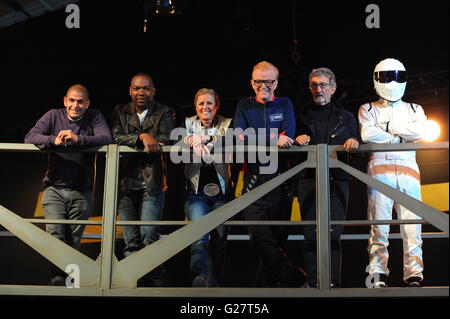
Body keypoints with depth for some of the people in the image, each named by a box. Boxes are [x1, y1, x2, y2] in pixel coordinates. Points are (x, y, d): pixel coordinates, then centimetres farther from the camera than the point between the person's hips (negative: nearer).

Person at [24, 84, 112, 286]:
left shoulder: (94, 117, 4)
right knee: (55, 236, -11)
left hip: (81, 192, 0)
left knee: (74, 241, 5)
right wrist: (54, 141, -25)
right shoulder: (54, 116, 4)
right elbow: (30, 137, -6)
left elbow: (106, 138, -13)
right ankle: (57, 283, -6)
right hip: (54, 189, 0)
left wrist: (78, 139, -27)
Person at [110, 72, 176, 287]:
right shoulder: (119, 112, 14)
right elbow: (116, 138, -4)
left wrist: (131, 142, -10)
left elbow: (165, 139, -8)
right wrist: (142, 137, -19)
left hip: (152, 183, -2)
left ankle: (155, 282, -2)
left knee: (149, 234, -12)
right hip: (126, 184, 2)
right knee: (131, 241, 3)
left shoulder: (164, 113, 9)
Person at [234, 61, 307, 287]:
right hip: (254, 178, -1)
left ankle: (267, 283, 14)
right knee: (260, 237, -11)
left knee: (277, 238, 3)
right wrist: (273, 140, -18)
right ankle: (295, 279, -2)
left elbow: (288, 136, -4)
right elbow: (240, 136, -5)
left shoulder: (284, 105, 13)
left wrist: (256, 139, -13)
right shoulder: (245, 105, 12)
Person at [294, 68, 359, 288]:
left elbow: (357, 143, 16)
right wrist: (296, 141, -4)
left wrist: (354, 143, -7)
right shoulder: (302, 115, 20)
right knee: (310, 233, -4)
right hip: (308, 178, 1)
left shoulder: (345, 116, 20)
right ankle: (312, 282, -1)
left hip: (336, 179, 0)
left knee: (334, 232, -7)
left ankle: (333, 282, -6)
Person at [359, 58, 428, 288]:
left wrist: (386, 127, -1)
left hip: (408, 170, 2)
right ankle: (378, 278, -8)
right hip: (380, 169, -2)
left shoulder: (414, 110, 23)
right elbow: (367, 134, -4)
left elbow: (420, 131, 0)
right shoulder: (368, 109, 17)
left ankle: (414, 277, -4)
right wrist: (401, 137, 1)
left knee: (412, 227, -6)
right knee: (379, 227, -9)